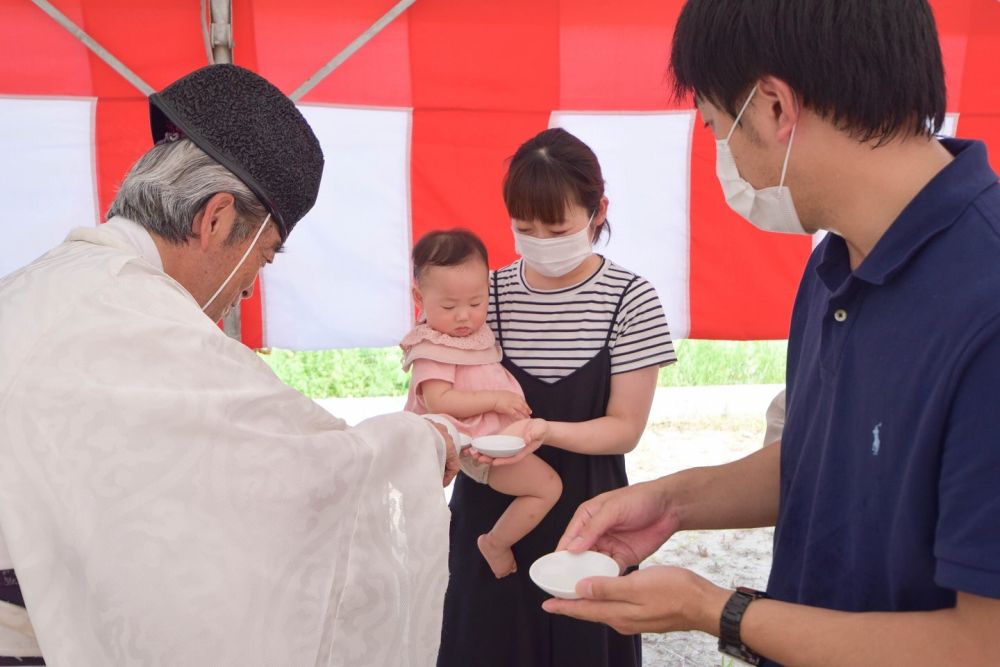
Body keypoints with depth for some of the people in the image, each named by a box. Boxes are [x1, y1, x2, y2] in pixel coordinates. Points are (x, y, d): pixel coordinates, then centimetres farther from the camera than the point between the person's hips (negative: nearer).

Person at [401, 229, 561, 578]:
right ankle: (494, 545, 5)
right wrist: (494, 399, -28)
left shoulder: (475, 333, 10)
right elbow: (438, 400, -29)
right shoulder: (432, 349, -18)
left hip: (502, 430, 10)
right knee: (548, 485, -10)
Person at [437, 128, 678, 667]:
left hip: (585, 516, -2)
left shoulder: (630, 299, -9)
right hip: (490, 515, 2)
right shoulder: (486, 294, -1)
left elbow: (625, 428, -9)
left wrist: (543, 430, -25)